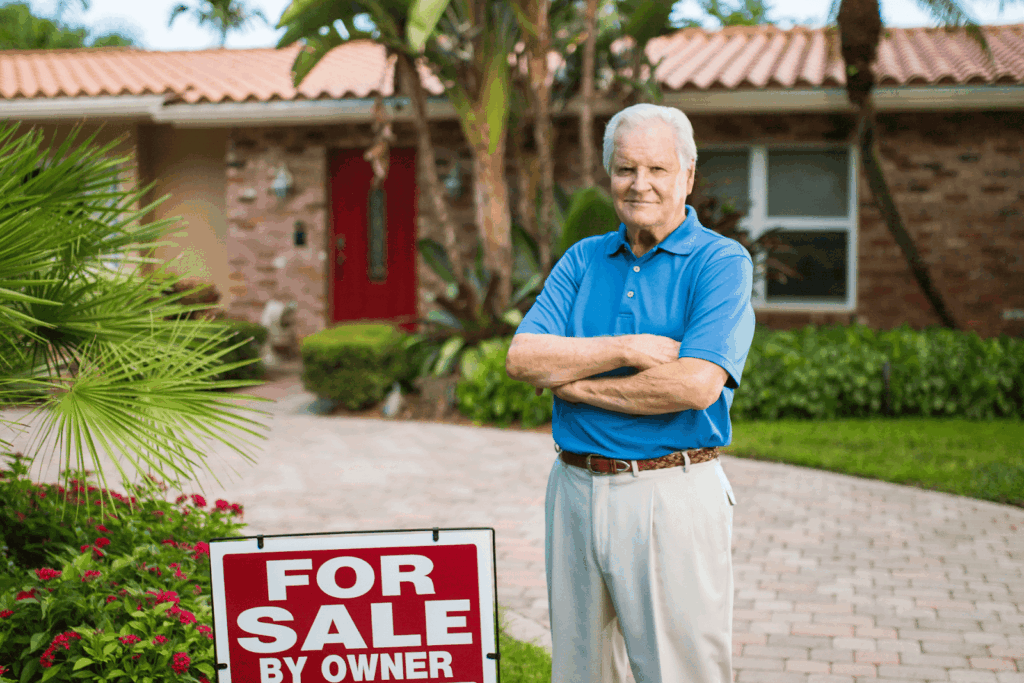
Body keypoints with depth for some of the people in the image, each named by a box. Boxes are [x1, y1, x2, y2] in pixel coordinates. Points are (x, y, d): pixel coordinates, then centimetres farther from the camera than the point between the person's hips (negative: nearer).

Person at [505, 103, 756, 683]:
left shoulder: (722, 261, -5)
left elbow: (696, 385, -19)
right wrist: (627, 349, -14)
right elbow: (522, 357, -2)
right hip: (575, 489, 5)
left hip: (672, 498, -5)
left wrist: (574, 382, -9)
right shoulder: (583, 260, 11)